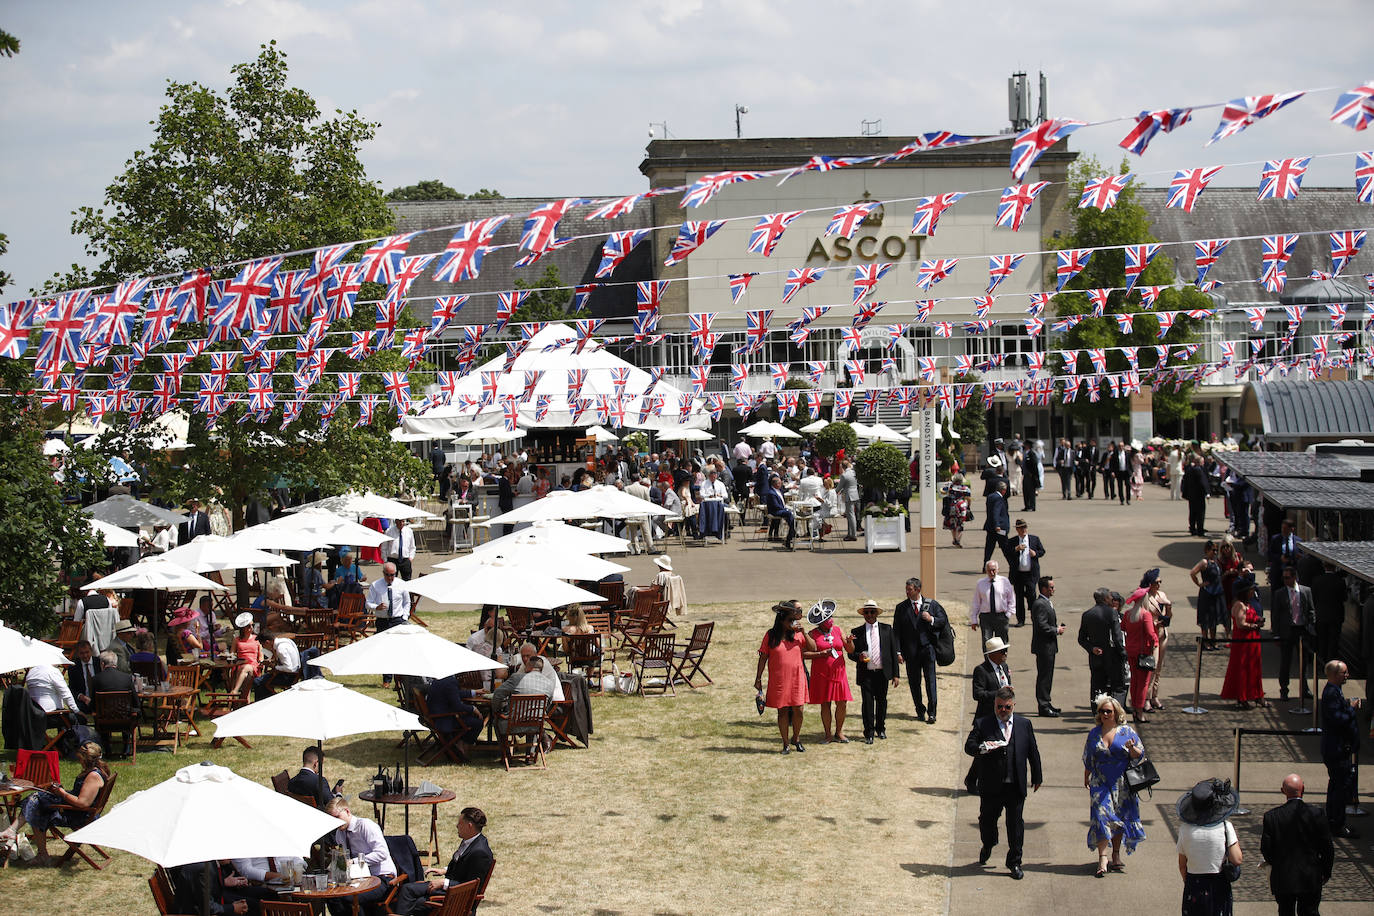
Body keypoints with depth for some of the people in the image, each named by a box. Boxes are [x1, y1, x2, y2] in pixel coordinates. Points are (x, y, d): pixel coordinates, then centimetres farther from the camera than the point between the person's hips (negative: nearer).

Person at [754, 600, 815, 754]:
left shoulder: (798, 634, 5)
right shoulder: (771, 635, -2)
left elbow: (813, 648, 0)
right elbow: (763, 657, 1)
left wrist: (803, 632, -9)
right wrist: (758, 678, -1)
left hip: (797, 678, 2)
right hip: (778, 680, -2)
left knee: (798, 709, -2)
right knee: (782, 711, 4)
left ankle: (796, 738, 21)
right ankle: (786, 743, 14)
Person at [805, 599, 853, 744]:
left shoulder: (838, 631, 9)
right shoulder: (813, 634, -2)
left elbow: (850, 650, 6)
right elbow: (804, 654, -9)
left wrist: (849, 641, -15)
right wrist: (821, 654, -17)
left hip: (839, 672, 3)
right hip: (821, 675, -3)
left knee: (842, 703, -2)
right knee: (825, 704, 0)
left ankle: (839, 733, 11)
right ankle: (828, 734, 10)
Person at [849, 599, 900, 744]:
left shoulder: (886, 629, 8)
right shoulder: (857, 632, 5)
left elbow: (893, 651, 7)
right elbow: (851, 653, 7)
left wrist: (896, 674, 2)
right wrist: (859, 656, -18)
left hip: (882, 672, 1)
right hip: (866, 673, -1)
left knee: (882, 701, 10)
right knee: (867, 702, -4)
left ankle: (880, 729, 27)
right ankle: (869, 733, 5)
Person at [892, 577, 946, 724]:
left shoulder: (931, 604, 4)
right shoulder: (901, 607, 4)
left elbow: (944, 620, 10)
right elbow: (896, 631, 3)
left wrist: (932, 620, -11)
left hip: (928, 647, -1)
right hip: (910, 650, 1)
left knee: (930, 679, -8)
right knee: (914, 682, 7)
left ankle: (931, 712, -4)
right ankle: (920, 711, 20)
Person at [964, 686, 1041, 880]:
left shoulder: (1024, 724, 6)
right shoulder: (982, 724, 0)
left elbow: (1033, 752, 11)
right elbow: (968, 747, -4)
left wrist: (1037, 777, 12)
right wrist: (982, 747, -26)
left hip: (1016, 786, 0)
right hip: (991, 786, 0)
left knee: (1015, 824, 3)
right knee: (987, 819, 13)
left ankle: (1015, 862, 15)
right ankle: (987, 846, 44)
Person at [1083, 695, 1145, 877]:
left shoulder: (1126, 731, 0)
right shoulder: (1094, 733, 6)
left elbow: (1139, 755, -1)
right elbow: (1088, 759, 15)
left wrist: (1132, 749, -22)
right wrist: (1086, 778, 18)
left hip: (1122, 783, 0)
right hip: (1101, 783, 0)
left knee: (1120, 818, 7)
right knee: (1102, 817, -11)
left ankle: (1116, 855, 21)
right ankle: (1102, 859, -14)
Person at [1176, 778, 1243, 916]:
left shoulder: (1185, 828, -7)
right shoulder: (1225, 826, -12)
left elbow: (1182, 866, 1)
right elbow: (1237, 860, -14)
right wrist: (1237, 843, 4)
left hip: (1193, 886, 1)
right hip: (1219, 887, -1)